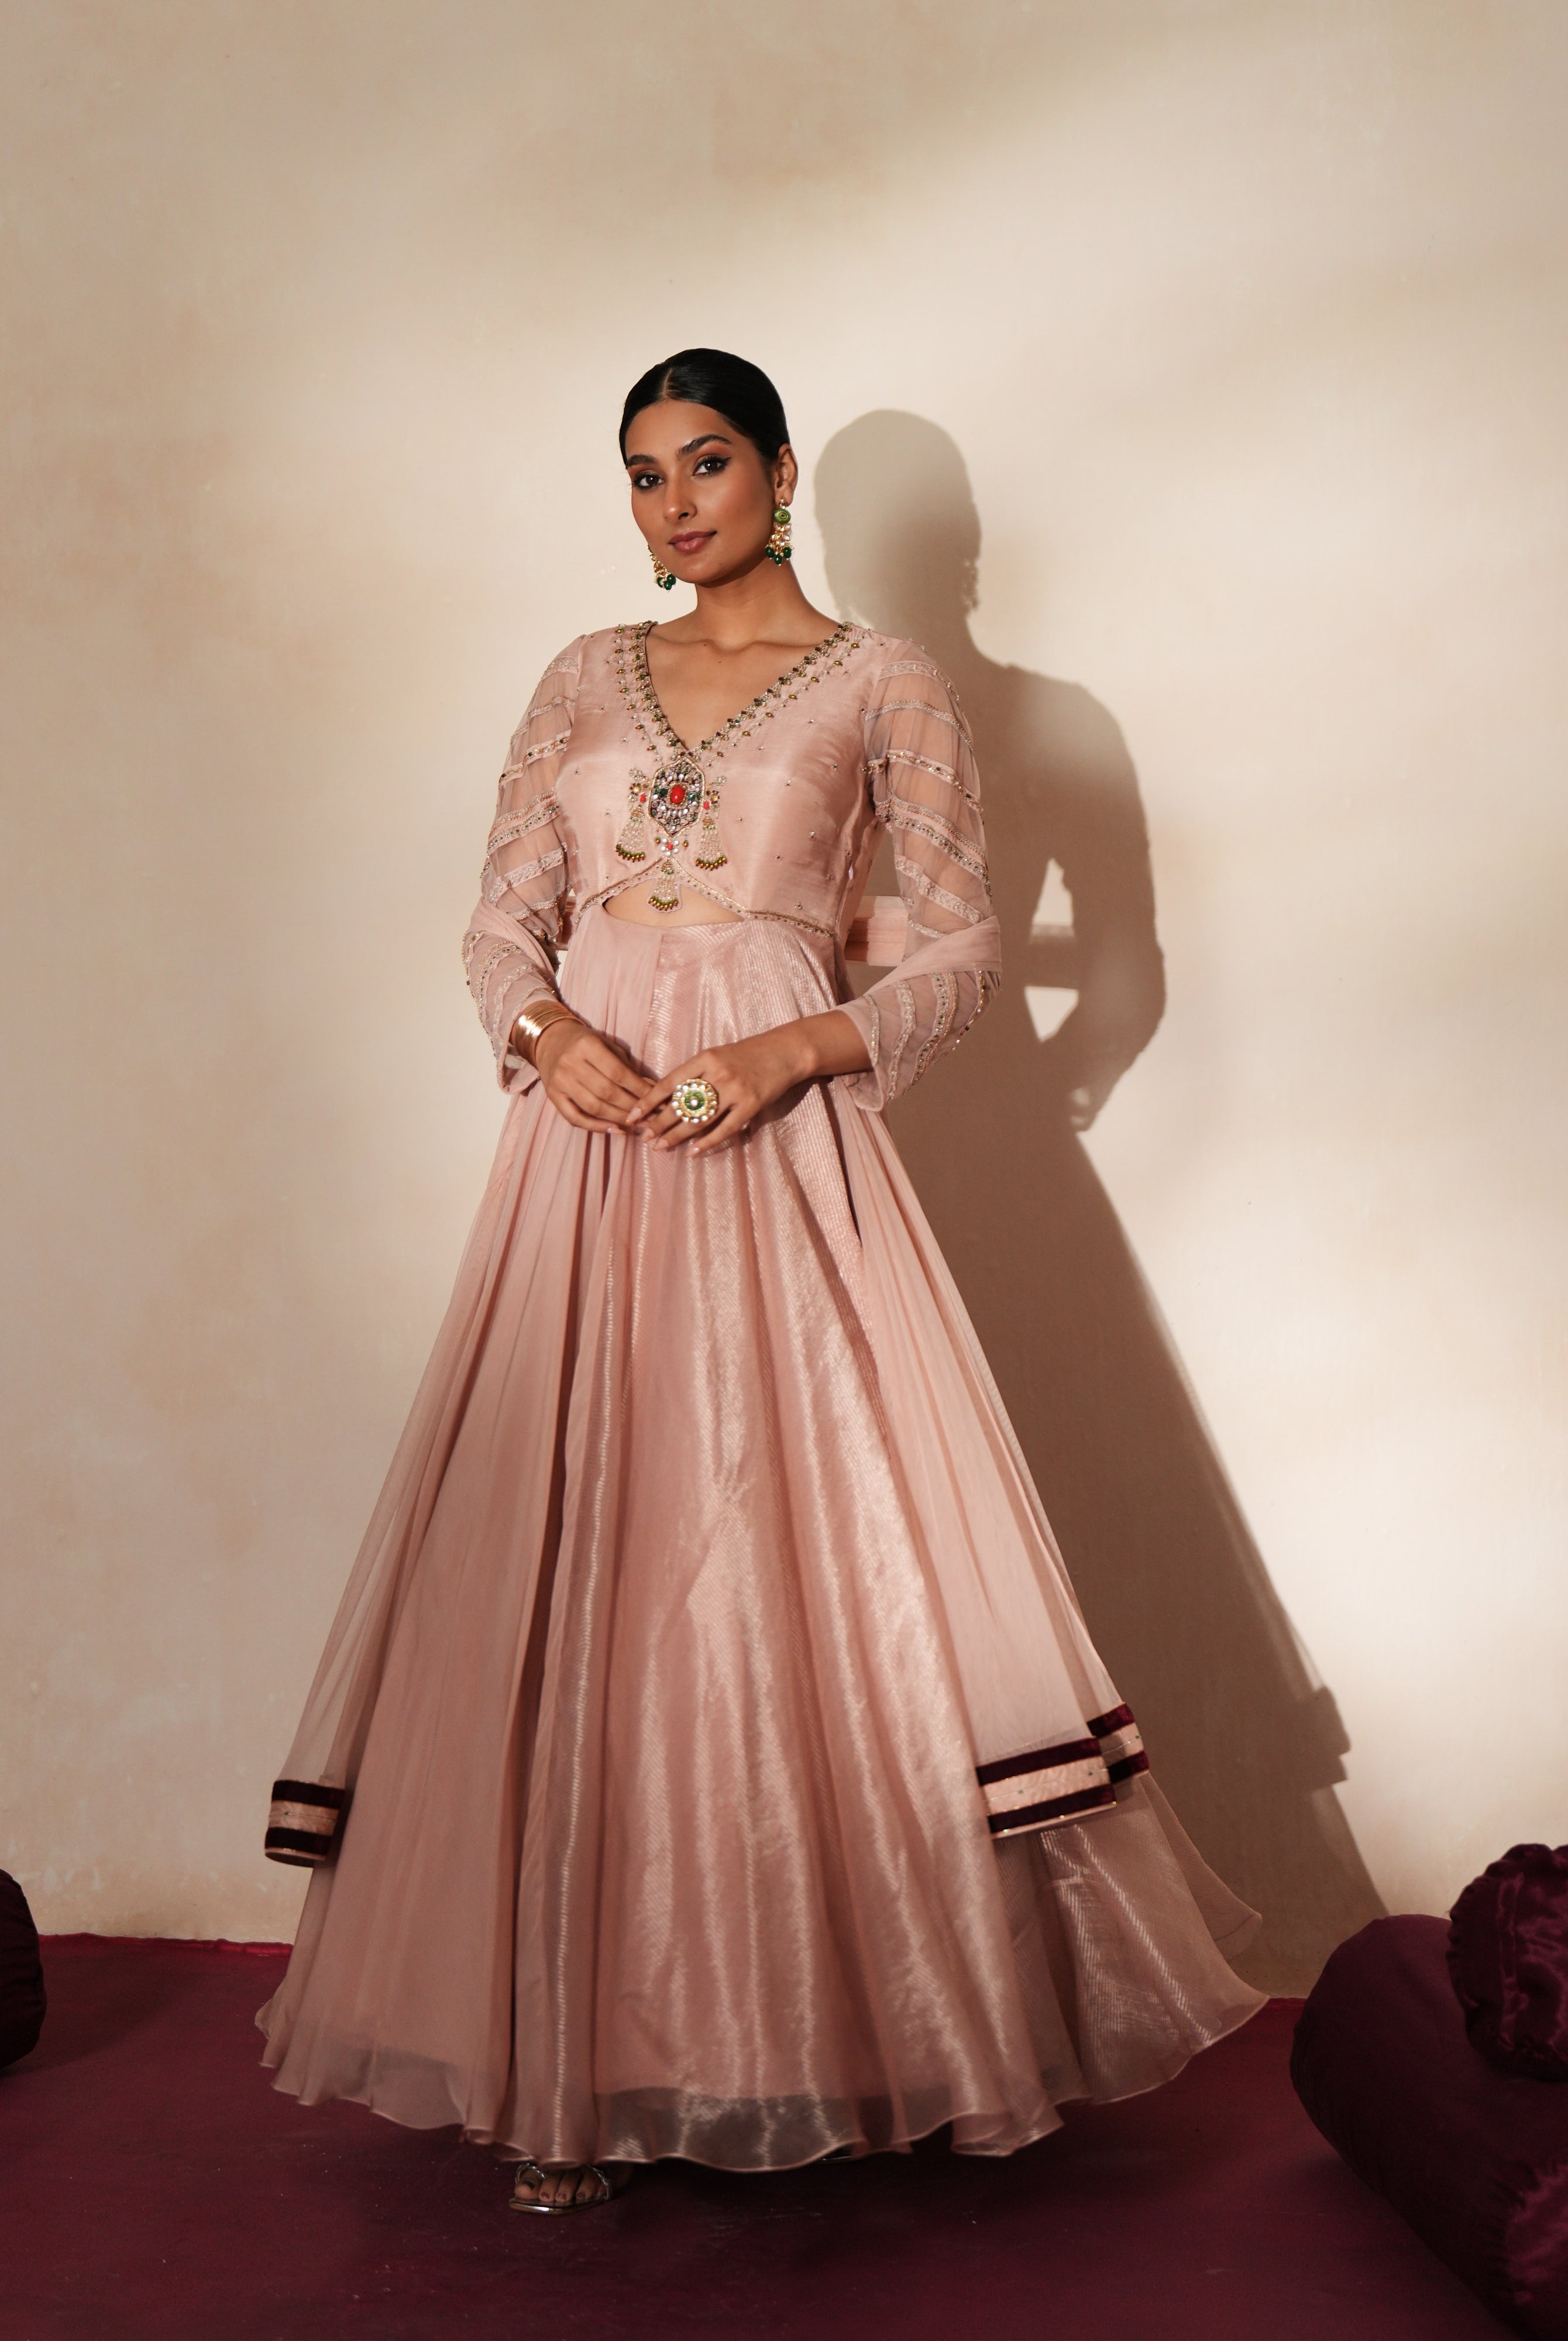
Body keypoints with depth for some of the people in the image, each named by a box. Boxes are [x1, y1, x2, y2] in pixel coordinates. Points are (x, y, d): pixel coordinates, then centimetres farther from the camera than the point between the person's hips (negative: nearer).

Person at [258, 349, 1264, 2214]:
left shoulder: (885, 685, 5)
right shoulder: (585, 680, 16)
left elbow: (960, 955, 2)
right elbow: (502, 920, 14)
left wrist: (792, 1050, -13)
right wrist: (547, 1029, -8)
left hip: (784, 1152, -3)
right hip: (588, 1151, 3)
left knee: (810, 1565, -6)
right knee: (570, 1576, -2)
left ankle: (896, 2018, 10)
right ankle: (581, 2063, 6)